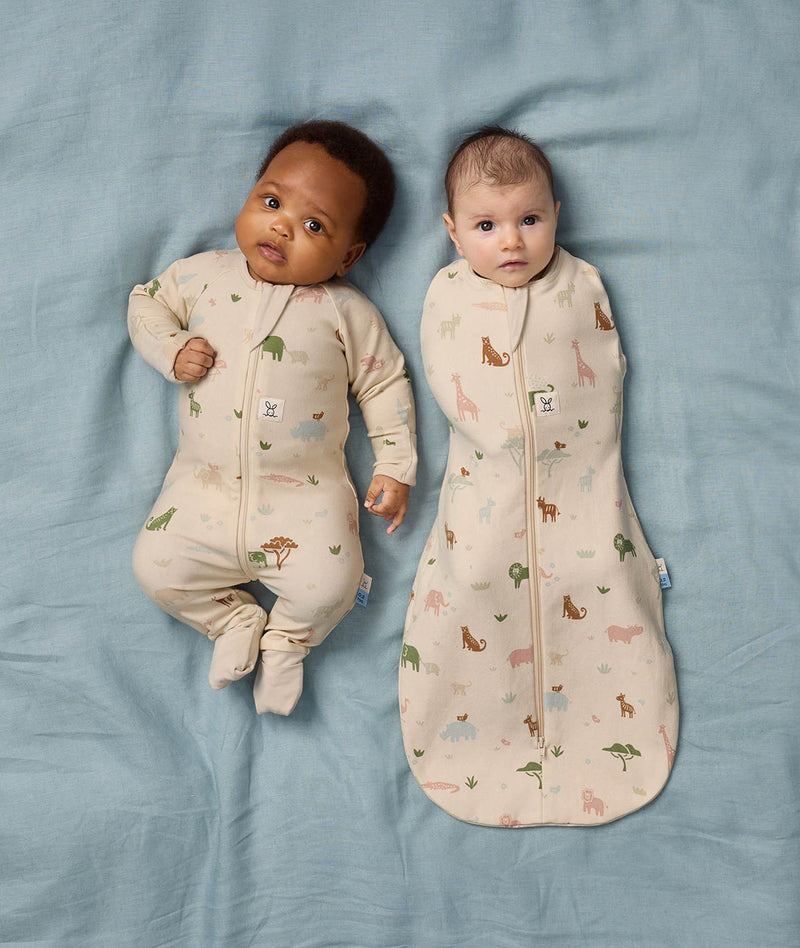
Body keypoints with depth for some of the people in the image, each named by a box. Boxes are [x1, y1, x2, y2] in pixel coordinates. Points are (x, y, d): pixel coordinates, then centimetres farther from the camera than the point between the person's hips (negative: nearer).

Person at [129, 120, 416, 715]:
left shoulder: (347, 313, -2)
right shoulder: (205, 275, 4)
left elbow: (384, 385, 5)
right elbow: (147, 301, 15)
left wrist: (396, 467, 0)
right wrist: (172, 350, -6)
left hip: (305, 493, -2)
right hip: (205, 484, 3)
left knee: (327, 582, -19)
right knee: (157, 565, -8)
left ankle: (287, 639, 15)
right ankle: (237, 620, 19)